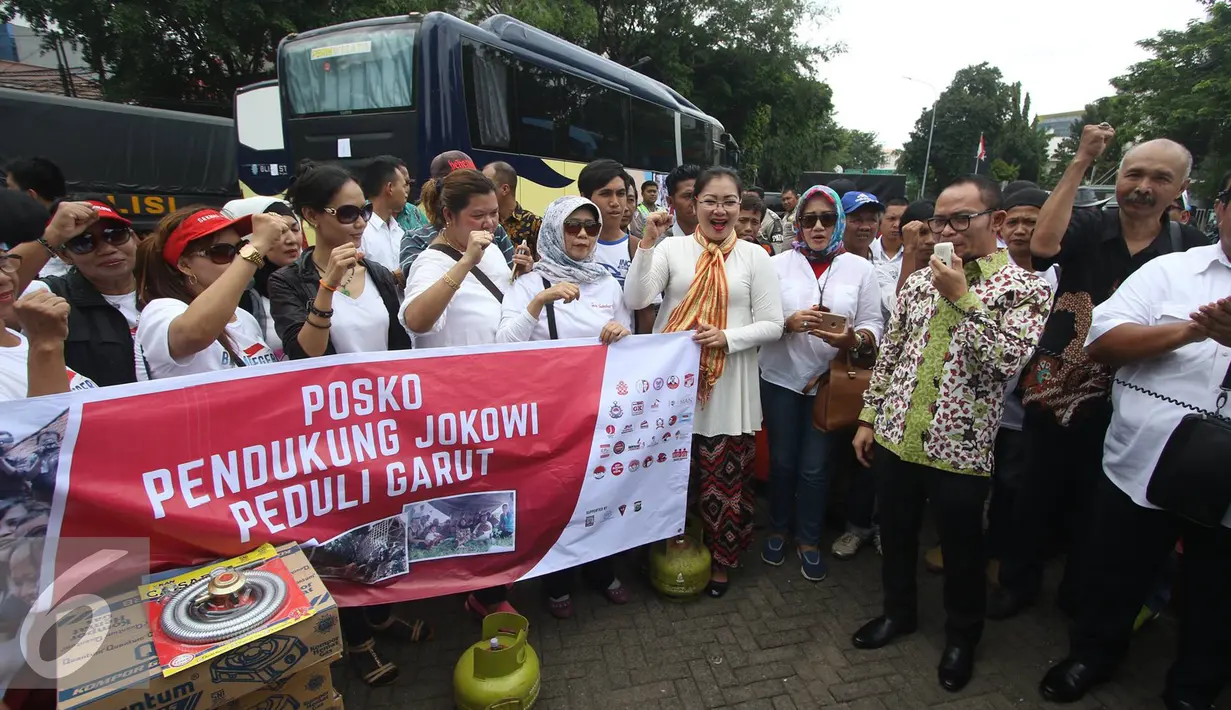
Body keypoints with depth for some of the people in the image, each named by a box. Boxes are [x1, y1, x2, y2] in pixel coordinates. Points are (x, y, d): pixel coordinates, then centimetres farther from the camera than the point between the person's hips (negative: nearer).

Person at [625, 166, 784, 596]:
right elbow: (636, 300, -10)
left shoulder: (754, 256, 2)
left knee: (726, 479, 9)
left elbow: (772, 325, 0)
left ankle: (721, 559, 33)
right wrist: (648, 243, -17)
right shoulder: (672, 249, 1)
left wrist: (729, 338, -16)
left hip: (728, 387, 0)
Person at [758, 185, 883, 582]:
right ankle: (778, 530, 34)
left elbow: (873, 324, -3)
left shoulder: (860, 268, 1)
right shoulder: (779, 263, -1)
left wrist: (853, 341, -23)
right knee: (782, 460, 12)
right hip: (781, 378, 0)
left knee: (815, 467, 8)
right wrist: (789, 323, -23)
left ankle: (809, 541, 28)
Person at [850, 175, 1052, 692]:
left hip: (959, 447, -4)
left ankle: (962, 636, 39)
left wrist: (961, 299, -21)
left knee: (961, 549, 14)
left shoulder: (1024, 288, -7)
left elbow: (1006, 362, -21)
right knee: (895, 534, 19)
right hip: (895, 436, 4)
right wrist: (868, 416, 9)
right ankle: (898, 611, 43)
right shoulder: (920, 280, 6)